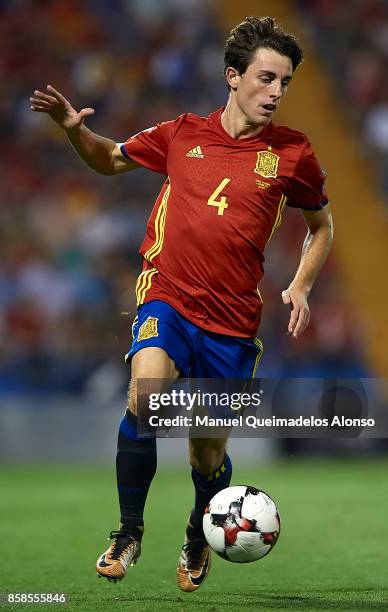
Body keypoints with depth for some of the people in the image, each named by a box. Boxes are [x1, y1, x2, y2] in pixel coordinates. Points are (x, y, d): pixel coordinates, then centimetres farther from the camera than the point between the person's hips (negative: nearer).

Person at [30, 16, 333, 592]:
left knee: (209, 448, 7)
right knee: (144, 397, -28)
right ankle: (129, 531, -11)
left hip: (233, 320, 1)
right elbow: (111, 159, 20)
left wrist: (300, 287, 2)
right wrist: (73, 128, 2)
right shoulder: (183, 134, 3)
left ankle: (198, 539, 39)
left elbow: (321, 225, 16)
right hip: (168, 297, 0)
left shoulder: (292, 153, 0)